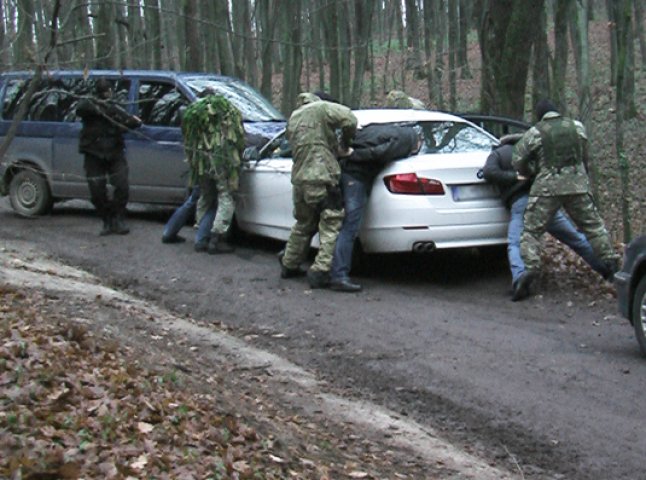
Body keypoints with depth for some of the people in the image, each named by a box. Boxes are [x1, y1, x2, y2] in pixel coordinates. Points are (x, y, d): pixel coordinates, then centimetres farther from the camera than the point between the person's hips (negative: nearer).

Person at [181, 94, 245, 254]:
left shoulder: (192, 110, 21)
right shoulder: (229, 110, 13)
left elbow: (187, 139, 17)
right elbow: (240, 136, 8)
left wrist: (192, 161, 23)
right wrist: (238, 159, 18)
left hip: (200, 161, 4)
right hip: (223, 159, -4)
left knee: (205, 197, 19)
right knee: (226, 199, -1)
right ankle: (216, 240, -8)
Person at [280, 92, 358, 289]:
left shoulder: (293, 119, 20)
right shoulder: (322, 108, -3)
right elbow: (349, 119, -14)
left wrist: (337, 150, 13)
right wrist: (345, 145, 1)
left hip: (299, 179, 7)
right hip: (322, 178, -7)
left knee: (303, 225, 24)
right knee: (331, 227, -1)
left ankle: (289, 265, 34)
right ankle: (320, 272, -7)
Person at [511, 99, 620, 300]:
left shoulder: (534, 133, 0)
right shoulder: (577, 127, 10)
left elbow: (518, 161, 2)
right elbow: (585, 157, 17)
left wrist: (532, 174, 19)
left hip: (547, 188, -3)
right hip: (578, 185, 3)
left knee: (531, 231, 1)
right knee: (593, 226, 16)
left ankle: (530, 268, -15)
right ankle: (610, 261, 15)